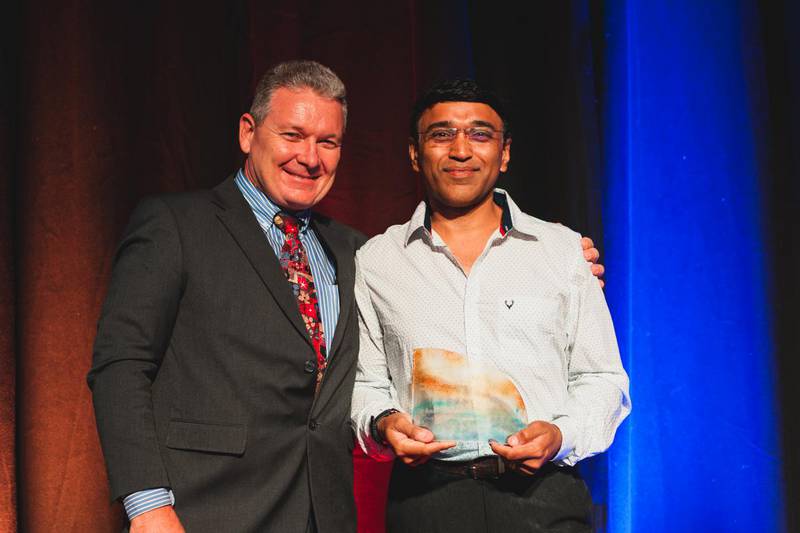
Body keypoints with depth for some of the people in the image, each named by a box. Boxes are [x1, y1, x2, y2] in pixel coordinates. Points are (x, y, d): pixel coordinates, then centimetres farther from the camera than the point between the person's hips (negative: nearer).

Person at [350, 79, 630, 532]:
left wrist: (560, 436, -10)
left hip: (542, 494, 0)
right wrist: (382, 424, -9)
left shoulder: (564, 249, 7)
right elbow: (364, 382, 12)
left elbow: (602, 379, 8)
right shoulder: (375, 261, 8)